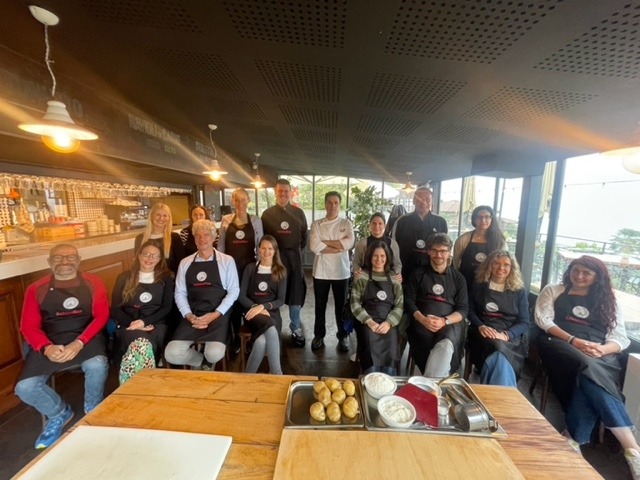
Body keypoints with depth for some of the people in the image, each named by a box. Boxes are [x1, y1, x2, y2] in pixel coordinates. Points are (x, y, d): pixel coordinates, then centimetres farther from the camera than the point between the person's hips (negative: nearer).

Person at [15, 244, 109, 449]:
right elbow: (29, 326, 3)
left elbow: (101, 316, -5)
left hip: (86, 338, -3)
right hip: (50, 343, 3)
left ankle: (93, 412, 4)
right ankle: (59, 413, 19)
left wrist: (79, 342, -19)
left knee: (97, 366, -30)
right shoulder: (36, 290, 8)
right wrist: (46, 348, -17)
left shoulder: (92, 284, 3)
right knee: (25, 387, -16)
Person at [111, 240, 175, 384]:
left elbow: (167, 307, 3)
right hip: (128, 325, 1)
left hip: (155, 324, 0)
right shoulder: (124, 277, 13)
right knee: (141, 344, -35)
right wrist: (133, 323, -11)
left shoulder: (165, 278, 10)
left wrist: (144, 322, -13)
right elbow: (115, 309, 7)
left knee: (143, 345, -35)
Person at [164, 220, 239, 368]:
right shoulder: (185, 263, 10)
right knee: (172, 353, -15)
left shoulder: (227, 261, 1)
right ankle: (201, 361, 17)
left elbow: (233, 291, -4)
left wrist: (215, 314, -13)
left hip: (217, 316, -3)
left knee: (214, 354, -23)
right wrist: (189, 316, -8)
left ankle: (208, 364, 16)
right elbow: (179, 293, 7)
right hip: (192, 317, 3)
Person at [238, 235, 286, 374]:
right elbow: (241, 295, 3)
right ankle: (277, 373, -26)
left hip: (271, 312, 1)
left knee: (262, 341, -33)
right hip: (252, 312, 0)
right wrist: (255, 307, -14)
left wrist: (263, 306, -15)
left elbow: (281, 300, 2)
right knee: (271, 329, -35)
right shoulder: (250, 268, 7)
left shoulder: (280, 271, 7)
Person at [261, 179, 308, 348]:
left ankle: (296, 329, 24)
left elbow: (304, 236, 10)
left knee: (295, 292, 7)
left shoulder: (298, 213, 5)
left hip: (294, 257, 1)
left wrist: (297, 250, 5)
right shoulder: (267, 213, 2)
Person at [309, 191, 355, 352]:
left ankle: (343, 337, 31)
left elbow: (349, 243, -15)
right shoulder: (316, 224, 1)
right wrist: (339, 247, -14)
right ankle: (319, 336, 32)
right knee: (320, 306, 13)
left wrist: (325, 242, -13)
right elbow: (314, 246, -14)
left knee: (341, 306, 13)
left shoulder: (346, 223, 2)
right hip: (321, 271, 1)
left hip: (341, 271, 0)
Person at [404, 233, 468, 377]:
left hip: (450, 323, 1)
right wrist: (422, 319, -13)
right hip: (422, 322, 0)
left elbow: (463, 309, 8)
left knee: (446, 346, -33)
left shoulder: (458, 277, 15)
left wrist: (444, 321, -12)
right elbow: (409, 301, 6)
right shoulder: (418, 274, 12)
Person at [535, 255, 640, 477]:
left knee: (587, 376, -34)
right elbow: (543, 320, 3)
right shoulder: (552, 291, 16)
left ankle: (575, 440, -31)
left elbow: (620, 338, 13)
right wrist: (573, 341, -10)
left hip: (601, 354, 2)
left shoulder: (607, 301, 22)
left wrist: (603, 349, -10)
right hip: (560, 346, -2)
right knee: (589, 367, -35)